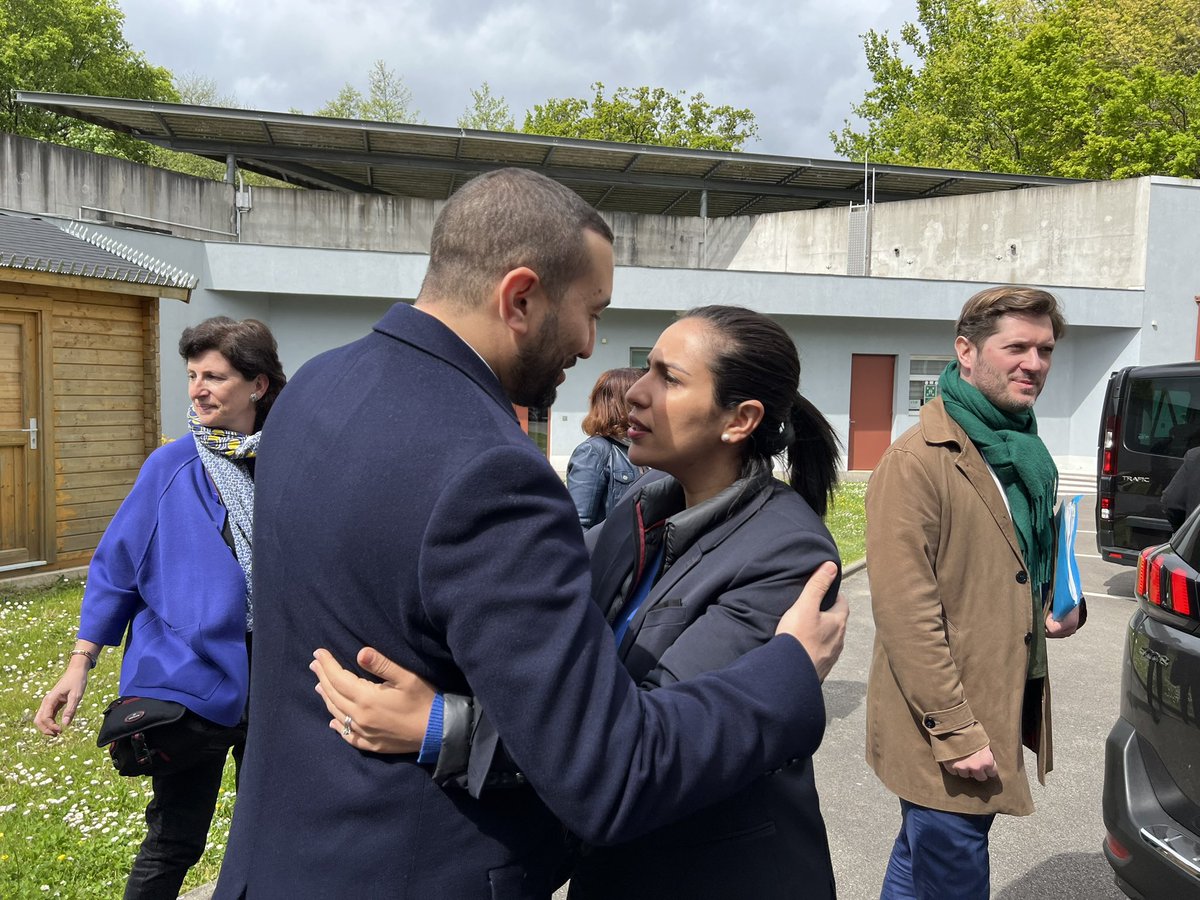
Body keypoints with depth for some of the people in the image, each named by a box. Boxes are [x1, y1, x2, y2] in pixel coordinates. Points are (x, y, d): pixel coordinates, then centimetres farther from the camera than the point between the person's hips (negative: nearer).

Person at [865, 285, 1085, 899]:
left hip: (1005, 708, 8)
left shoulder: (1027, 456, 10)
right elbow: (904, 610, -21)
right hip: (943, 727, -8)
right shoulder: (916, 462, -18)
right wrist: (955, 729, -21)